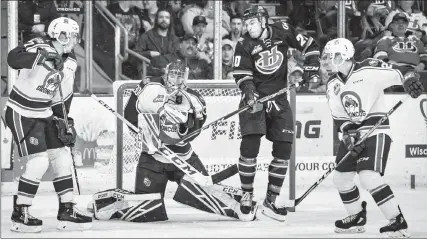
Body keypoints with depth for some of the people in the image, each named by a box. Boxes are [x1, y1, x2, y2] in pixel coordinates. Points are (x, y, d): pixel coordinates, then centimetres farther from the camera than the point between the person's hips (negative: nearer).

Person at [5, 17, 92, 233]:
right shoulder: (39, 48, -21)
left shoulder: (70, 63, 4)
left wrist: (63, 122, 9)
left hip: (45, 114, 8)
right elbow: (13, 58, -40)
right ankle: (19, 215, -2)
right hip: (22, 114, -8)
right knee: (39, 162, -14)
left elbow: (64, 96, 15)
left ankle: (66, 212, 15)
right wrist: (41, 58, -52)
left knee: (62, 158, 6)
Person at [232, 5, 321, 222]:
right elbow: (241, 74, -8)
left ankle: (271, 200, 8)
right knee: (250, 145, -16)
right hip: (255, 98, -2)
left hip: (278, 99, 2)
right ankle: (247, 195, -1)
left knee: (283, 149, -2)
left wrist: (311, 69, -1)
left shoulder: (282, 31, -4)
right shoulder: (245, 45, -6)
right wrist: (249, 91, -25)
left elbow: (309, 46, 7)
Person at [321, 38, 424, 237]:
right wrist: (348, 134, -9)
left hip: (375, 130, -8)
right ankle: (357, 217, 33)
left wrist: (409, 77, -43)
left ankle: (398, 222, -16)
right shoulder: (333, 85, 7)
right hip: (351, 132, 8)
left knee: (369, 176, -23)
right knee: (341, 177, 11)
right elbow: (338, 116, 8)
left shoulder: (368, 71, -16)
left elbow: (399, 71, -20)